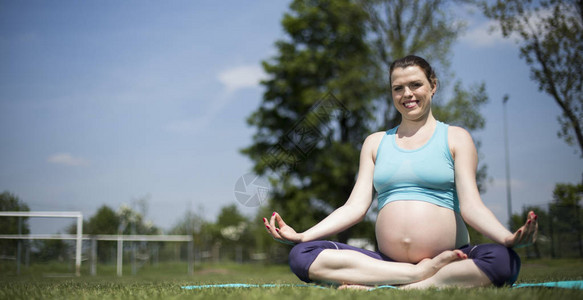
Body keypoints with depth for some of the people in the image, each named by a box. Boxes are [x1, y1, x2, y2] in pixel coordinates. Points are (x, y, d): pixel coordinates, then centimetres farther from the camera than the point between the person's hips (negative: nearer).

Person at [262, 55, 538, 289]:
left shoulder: (455, 138, 11)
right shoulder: (375, 143, 18)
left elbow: (471, 205, 0)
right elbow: (355, 206, 9)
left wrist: (507, 238, -21)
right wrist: (301, 235, -4)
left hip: (449, 261, -2)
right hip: (386, 261, 2)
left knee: (503, 260, -34)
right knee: (302, 255, -19)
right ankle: (422, 274, -22)